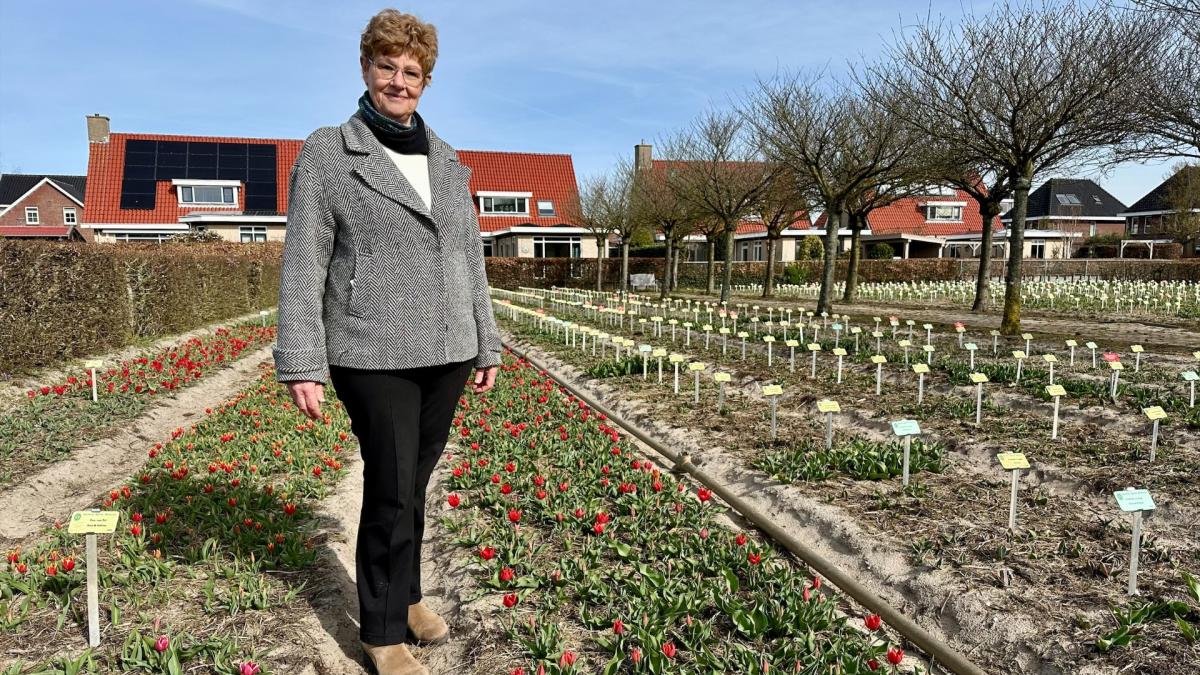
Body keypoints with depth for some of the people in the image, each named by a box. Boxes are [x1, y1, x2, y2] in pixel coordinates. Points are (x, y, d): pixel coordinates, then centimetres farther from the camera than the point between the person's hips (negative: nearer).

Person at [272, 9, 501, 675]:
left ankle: (405, 595, 34)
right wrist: (302, 364, -11)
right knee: (390, 490, 0)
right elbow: (303, 264, -5)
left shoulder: (447, 162, 14)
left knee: (416, 482, 14)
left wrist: (486, 345, 14)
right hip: (374, 356, -4)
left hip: (446, 351, 4)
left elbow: (471, 260, 16)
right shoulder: (327, 153, 0)